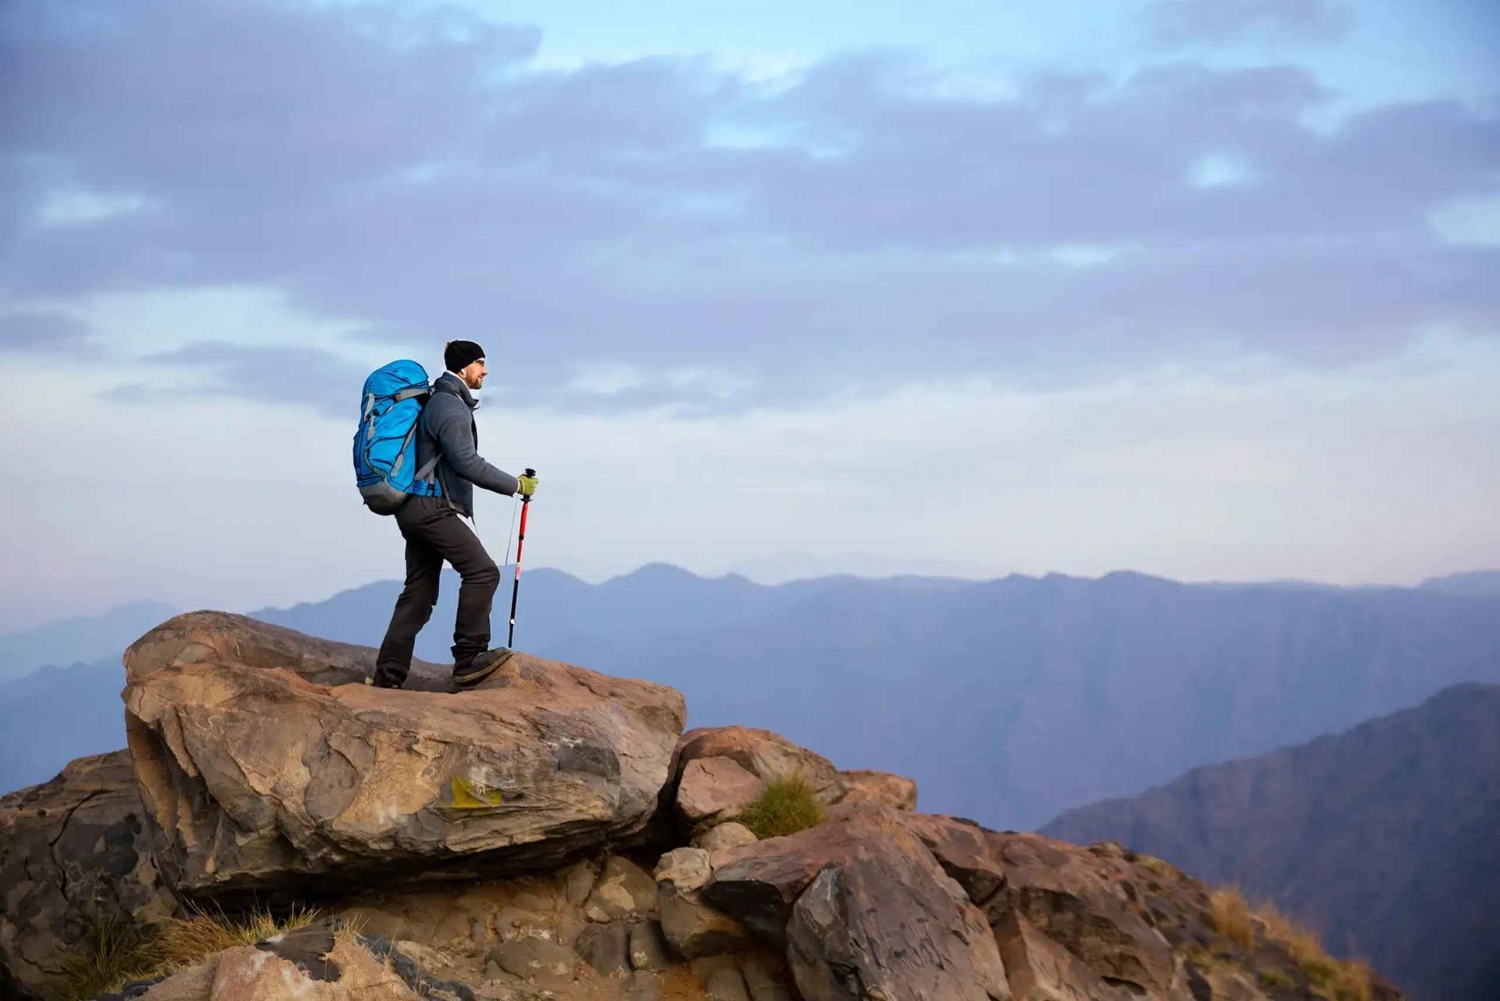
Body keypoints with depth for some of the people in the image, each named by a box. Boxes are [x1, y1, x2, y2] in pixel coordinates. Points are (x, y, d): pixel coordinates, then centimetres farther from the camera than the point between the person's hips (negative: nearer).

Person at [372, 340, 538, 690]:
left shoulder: (437, 402, 21)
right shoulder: (450, 407, -12)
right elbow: (467, 462, -21)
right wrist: (516, 485, -15)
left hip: (417, 508, 11)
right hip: (435, 507, -11)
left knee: (418, 592, 9)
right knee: (482, 571, -15)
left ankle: (388, 676, 7)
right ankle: (469, 659, -16)